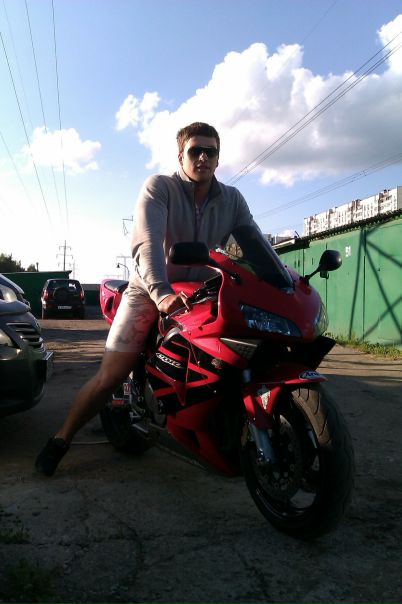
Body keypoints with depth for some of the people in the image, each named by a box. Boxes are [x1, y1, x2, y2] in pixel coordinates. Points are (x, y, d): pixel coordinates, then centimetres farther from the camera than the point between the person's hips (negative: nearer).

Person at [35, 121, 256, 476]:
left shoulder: (232, 200, 4)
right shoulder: (158, 187, -9)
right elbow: (147, 243, -25)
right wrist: (161, 293, -41)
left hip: (202, 294, 4)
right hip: (150, 291, -4)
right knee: (110, 377, -9)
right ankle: (61, 440, 12)